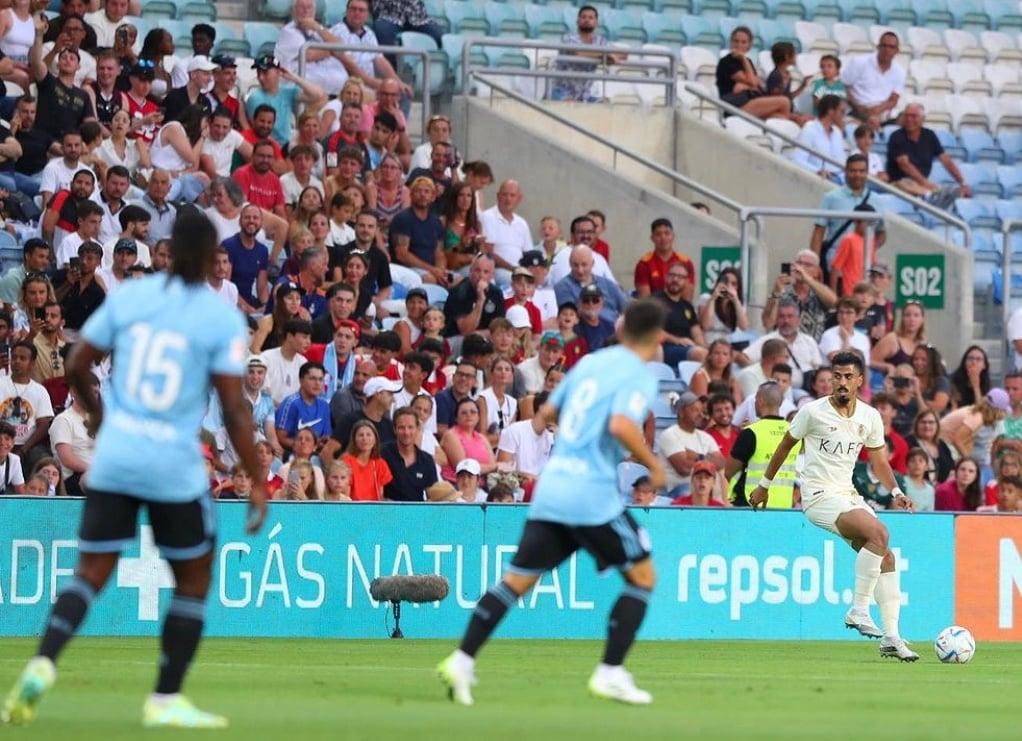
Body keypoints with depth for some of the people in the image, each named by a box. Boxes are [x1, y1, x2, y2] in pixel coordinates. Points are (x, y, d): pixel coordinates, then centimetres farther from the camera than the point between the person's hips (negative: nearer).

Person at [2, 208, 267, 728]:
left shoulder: (129, 296, 2)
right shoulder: (223, 320, -7)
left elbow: (77, 367, 8)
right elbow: (235, 412, -9)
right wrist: (256, 484, -1)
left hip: (113, 456, 3)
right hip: (175, 466, -3)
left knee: (91, 574, 9)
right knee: (193, 580, 15)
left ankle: (43, 662, -16)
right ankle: (166, 700, 11)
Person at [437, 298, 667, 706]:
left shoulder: (590, 362, 15)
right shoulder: (639, 375, -6)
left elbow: (548, 412, 24)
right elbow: (622, 426, -23)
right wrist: (653, 464, -8)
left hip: (551, 486, 7)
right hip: (593, 494, -6)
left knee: (518, 578, 8)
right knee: (642, 576, 8)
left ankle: (462, 660, -2)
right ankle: (610, 673, 1)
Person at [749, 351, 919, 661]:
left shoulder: (870, 417, 6)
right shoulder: (813, 412, -7)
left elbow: (879, 461, 14)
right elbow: (786, 445, 6)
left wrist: (895, 492, -3)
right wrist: (764, 485, 14)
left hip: (848, 494, 6)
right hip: (819, 495, -6)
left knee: (886, 556, -4)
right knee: (879, 534, -27)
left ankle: (891, 637, 1)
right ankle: (858, 610, -21)